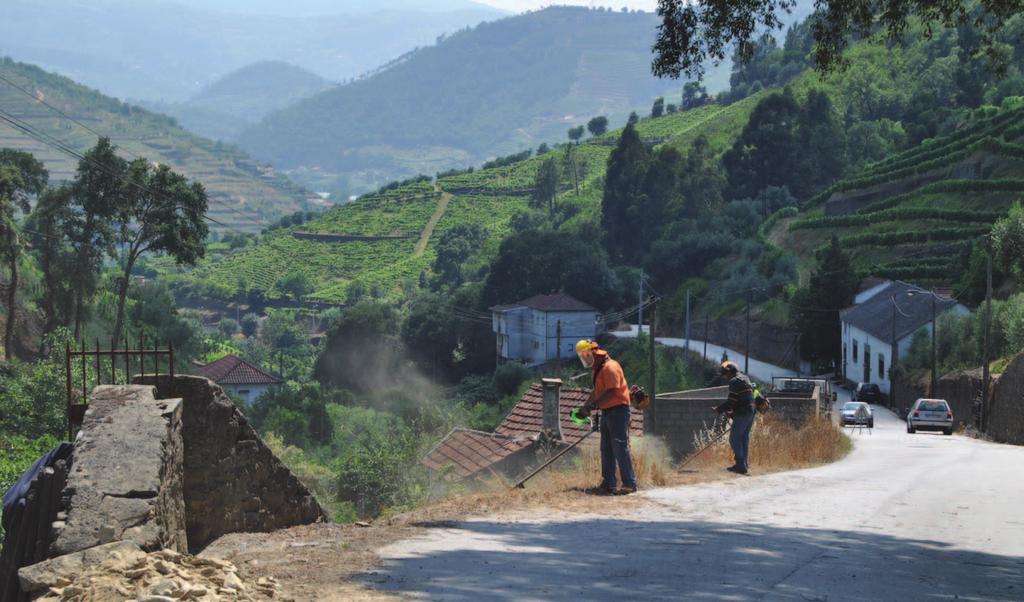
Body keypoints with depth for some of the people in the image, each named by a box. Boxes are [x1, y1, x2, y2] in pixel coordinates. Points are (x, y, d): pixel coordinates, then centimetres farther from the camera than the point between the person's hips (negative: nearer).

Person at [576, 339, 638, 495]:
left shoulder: (610, 367, -16)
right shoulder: (596, 369, 16)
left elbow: (611, 391, -25)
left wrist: (594, 404, -28)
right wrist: (586, 406, 11)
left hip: (618, 410, -10)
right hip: (607, 412, 10)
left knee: (620, 448, -10)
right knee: (606, 450, 10)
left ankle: (630, 484, -7)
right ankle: (608, 484, 13)